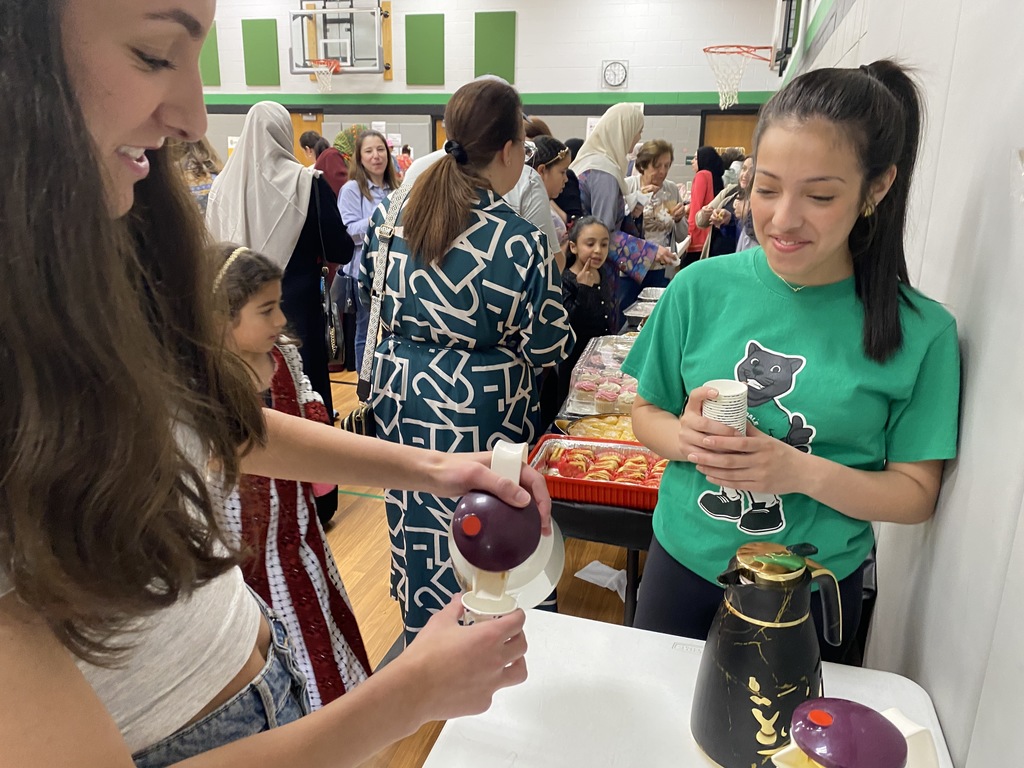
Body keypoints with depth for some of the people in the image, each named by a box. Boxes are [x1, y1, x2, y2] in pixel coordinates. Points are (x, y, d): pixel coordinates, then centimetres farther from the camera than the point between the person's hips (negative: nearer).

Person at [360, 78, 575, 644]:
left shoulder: (390, 213, -4)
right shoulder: (519, 240, -19)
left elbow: (370, 290, 11)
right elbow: (548, 346, -12)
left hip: (401, 393, 5)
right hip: (480, 408, -5)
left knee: (415, 520, 21)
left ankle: (421, 633, 43)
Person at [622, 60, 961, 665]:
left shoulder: (920, 331, -13)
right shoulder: (702, 287, -10)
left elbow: (917, 495, -8)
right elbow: (646, 413, 0)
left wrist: (804, 472, -25)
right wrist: (684, 437, -23)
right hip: (684, 567, 1)